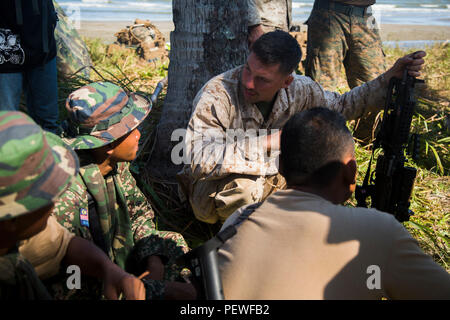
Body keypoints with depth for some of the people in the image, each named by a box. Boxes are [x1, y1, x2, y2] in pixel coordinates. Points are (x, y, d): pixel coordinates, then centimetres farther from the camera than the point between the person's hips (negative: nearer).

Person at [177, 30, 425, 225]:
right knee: (243, 187, -39)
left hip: (268, 179, 5)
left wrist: (392, 77, -7)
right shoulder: (216, 96, -29)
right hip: (211, 190, -5)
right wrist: (271, 140, -41)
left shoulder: (298, 89, -12)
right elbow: (199, 160, -42)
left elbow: (342, 105, 7)